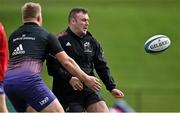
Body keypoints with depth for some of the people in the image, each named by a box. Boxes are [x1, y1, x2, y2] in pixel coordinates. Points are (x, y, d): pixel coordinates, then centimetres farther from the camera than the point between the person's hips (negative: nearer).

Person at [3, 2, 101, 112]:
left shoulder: (13, 36, 24)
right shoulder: (45, 35, 10)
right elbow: (67, 62, 9)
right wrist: (86, 79, 18)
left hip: (8, 82, 6)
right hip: (29, 79, -6)